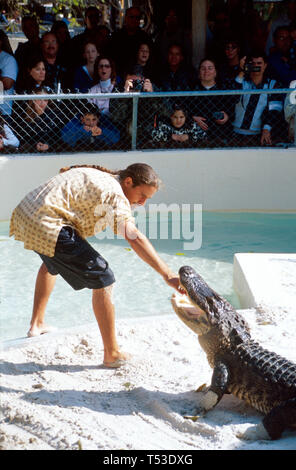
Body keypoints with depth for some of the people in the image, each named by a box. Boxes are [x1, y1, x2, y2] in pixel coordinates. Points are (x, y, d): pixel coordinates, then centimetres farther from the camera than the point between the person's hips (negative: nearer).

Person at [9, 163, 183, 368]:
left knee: (52, 263, 40)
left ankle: (36, 324, 49)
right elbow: (134, 237, -25)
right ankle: (112, 354, -3)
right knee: (102, 279, -6)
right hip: (45, 226, -10)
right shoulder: (114, 193, -11)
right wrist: (167, 274, -31)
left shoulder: (99, 175, 17)